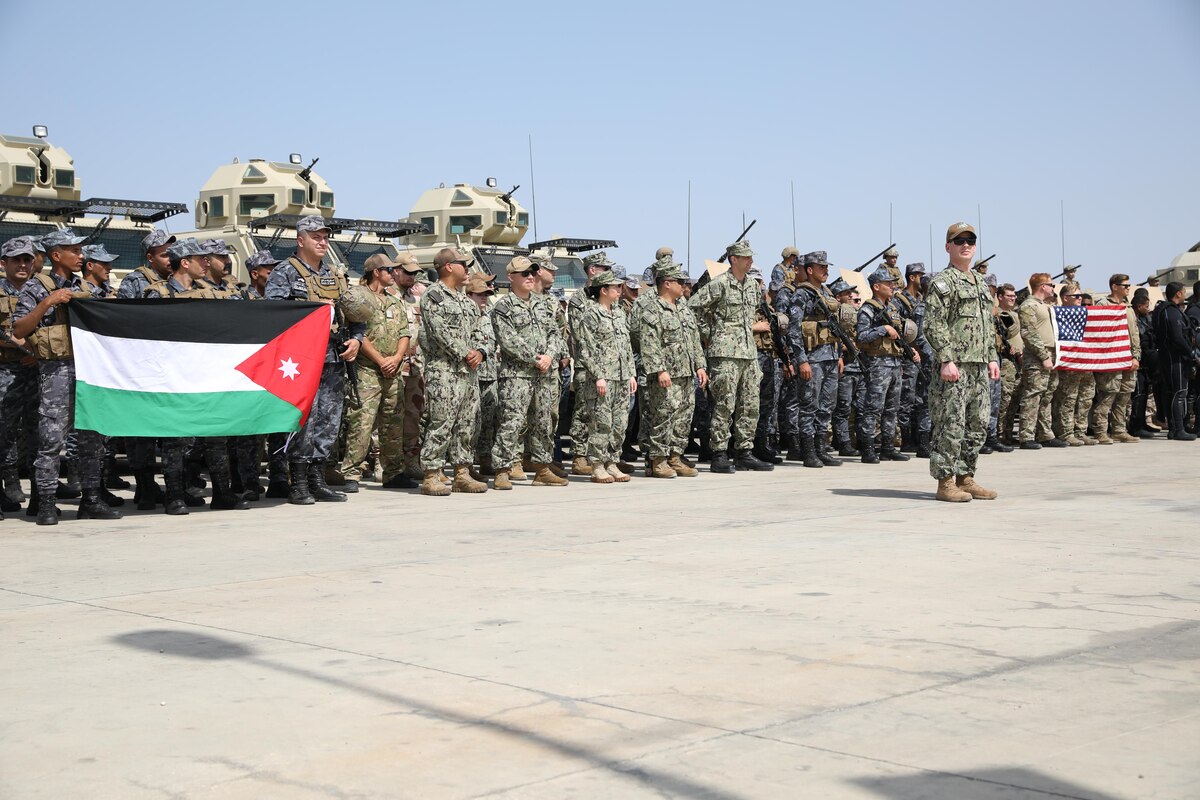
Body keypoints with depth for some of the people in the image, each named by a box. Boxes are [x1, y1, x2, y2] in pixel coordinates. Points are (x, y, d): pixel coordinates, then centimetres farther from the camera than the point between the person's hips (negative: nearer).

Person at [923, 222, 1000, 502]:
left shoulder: (981, 283, 20)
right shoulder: (942, 282, -6)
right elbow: (934, 325, -14)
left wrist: (992, 358, 17)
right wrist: (946, 360, -21)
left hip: (979, 367, 9)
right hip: (954, 366, -8)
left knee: (977, 425, 10)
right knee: (951, 425, -7)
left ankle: (965, 478, 18)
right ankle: (945, 482, -2)